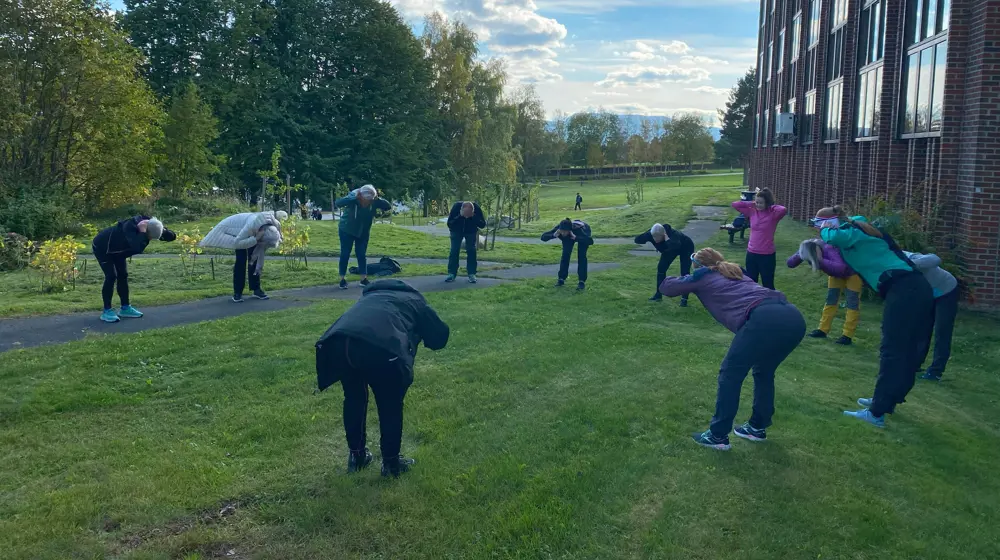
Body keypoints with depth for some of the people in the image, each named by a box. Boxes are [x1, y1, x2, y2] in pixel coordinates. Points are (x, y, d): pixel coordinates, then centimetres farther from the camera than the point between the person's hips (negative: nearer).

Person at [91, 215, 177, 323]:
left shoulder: (149, 225, -18)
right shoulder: (130, 226, -41)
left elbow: (172, 236, -14)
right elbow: (138, 247, -56)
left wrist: (161, 229, -32)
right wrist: (142, 232, -50)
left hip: (117, 249, 8)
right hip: (102, 248, -8)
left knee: (123, 276, 8)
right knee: (111, 276, -15)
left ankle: (125, 308, 17)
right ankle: (106, 311, -8)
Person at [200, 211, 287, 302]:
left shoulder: (276, 225, -32)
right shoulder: (251, 226, -48)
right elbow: (237, 243, -42)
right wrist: (255, 239, -51)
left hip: (254, 234, 5)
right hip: (238, 227, -5)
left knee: (254, 258, -2)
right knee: (241, 259, -13)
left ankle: (256, 289, 5)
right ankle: (237, 292, -10)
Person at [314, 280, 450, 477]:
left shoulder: (371, 295, 44)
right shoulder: (415, 301, 31)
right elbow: (440, 336, 35)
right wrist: (415, 335, 53)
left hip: (336, 341, 5)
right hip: (380, 346, -5)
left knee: (354, 398, 30)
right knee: (390, 405, 19)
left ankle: (356, 455, 43)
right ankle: (391, 463, 32)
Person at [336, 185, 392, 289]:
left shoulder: (374, 202, -16)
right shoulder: (352, 197, -26)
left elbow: (389, 207, -21)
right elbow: (338, 203, -41)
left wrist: (378, 199, -35)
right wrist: (355, 198, -48)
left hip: (363, 232, 3)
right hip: (347, 230, -3)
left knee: (361, 255, 5)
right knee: (345, 254, -1)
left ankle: (364, 279, 10)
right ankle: (343, 280, 5)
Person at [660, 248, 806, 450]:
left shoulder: (703, 277, 20)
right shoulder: (737, 272, 36)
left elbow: (665, 287, 30)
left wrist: (684, 279, 49)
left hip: (765, 320, -7)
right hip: (794, 318, 7)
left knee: (730, 374, 9)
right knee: (764, 372, 27)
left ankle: (718, 436, 14)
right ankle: (758, 427, 37)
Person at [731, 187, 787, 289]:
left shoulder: (773, 214, -10)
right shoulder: (752, 212, 2)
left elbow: (784, 210, -30)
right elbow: (735, 204, 1)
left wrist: (772, 206, -13)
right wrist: (751, 203, -3)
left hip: (767, 255, -4)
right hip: (751, 254, 5)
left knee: (768, 285, 5)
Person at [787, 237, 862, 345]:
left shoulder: (829, 249, -44)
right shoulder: (809, 250, -23)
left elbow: (841, 268, -59)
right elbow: (790, 263, -24)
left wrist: (821, 261, -60)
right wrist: (800, 256, -42)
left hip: (852, 270, -7)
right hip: (837, 273, 7)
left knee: (852, 301, -9)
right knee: (831, 298, 8)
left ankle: (848, 335, -9)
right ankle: (823, 329, 12)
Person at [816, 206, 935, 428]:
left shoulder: (851, 232, -6)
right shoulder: (858, 231, 23)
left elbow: (834, 237, -26)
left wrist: (825, 230, -5)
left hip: (904, 290, -9)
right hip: (916, 288, 9)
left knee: (892, 351, -6)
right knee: (905, 351, 17)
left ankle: (877, 413, -3)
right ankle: (887, 400, 29)